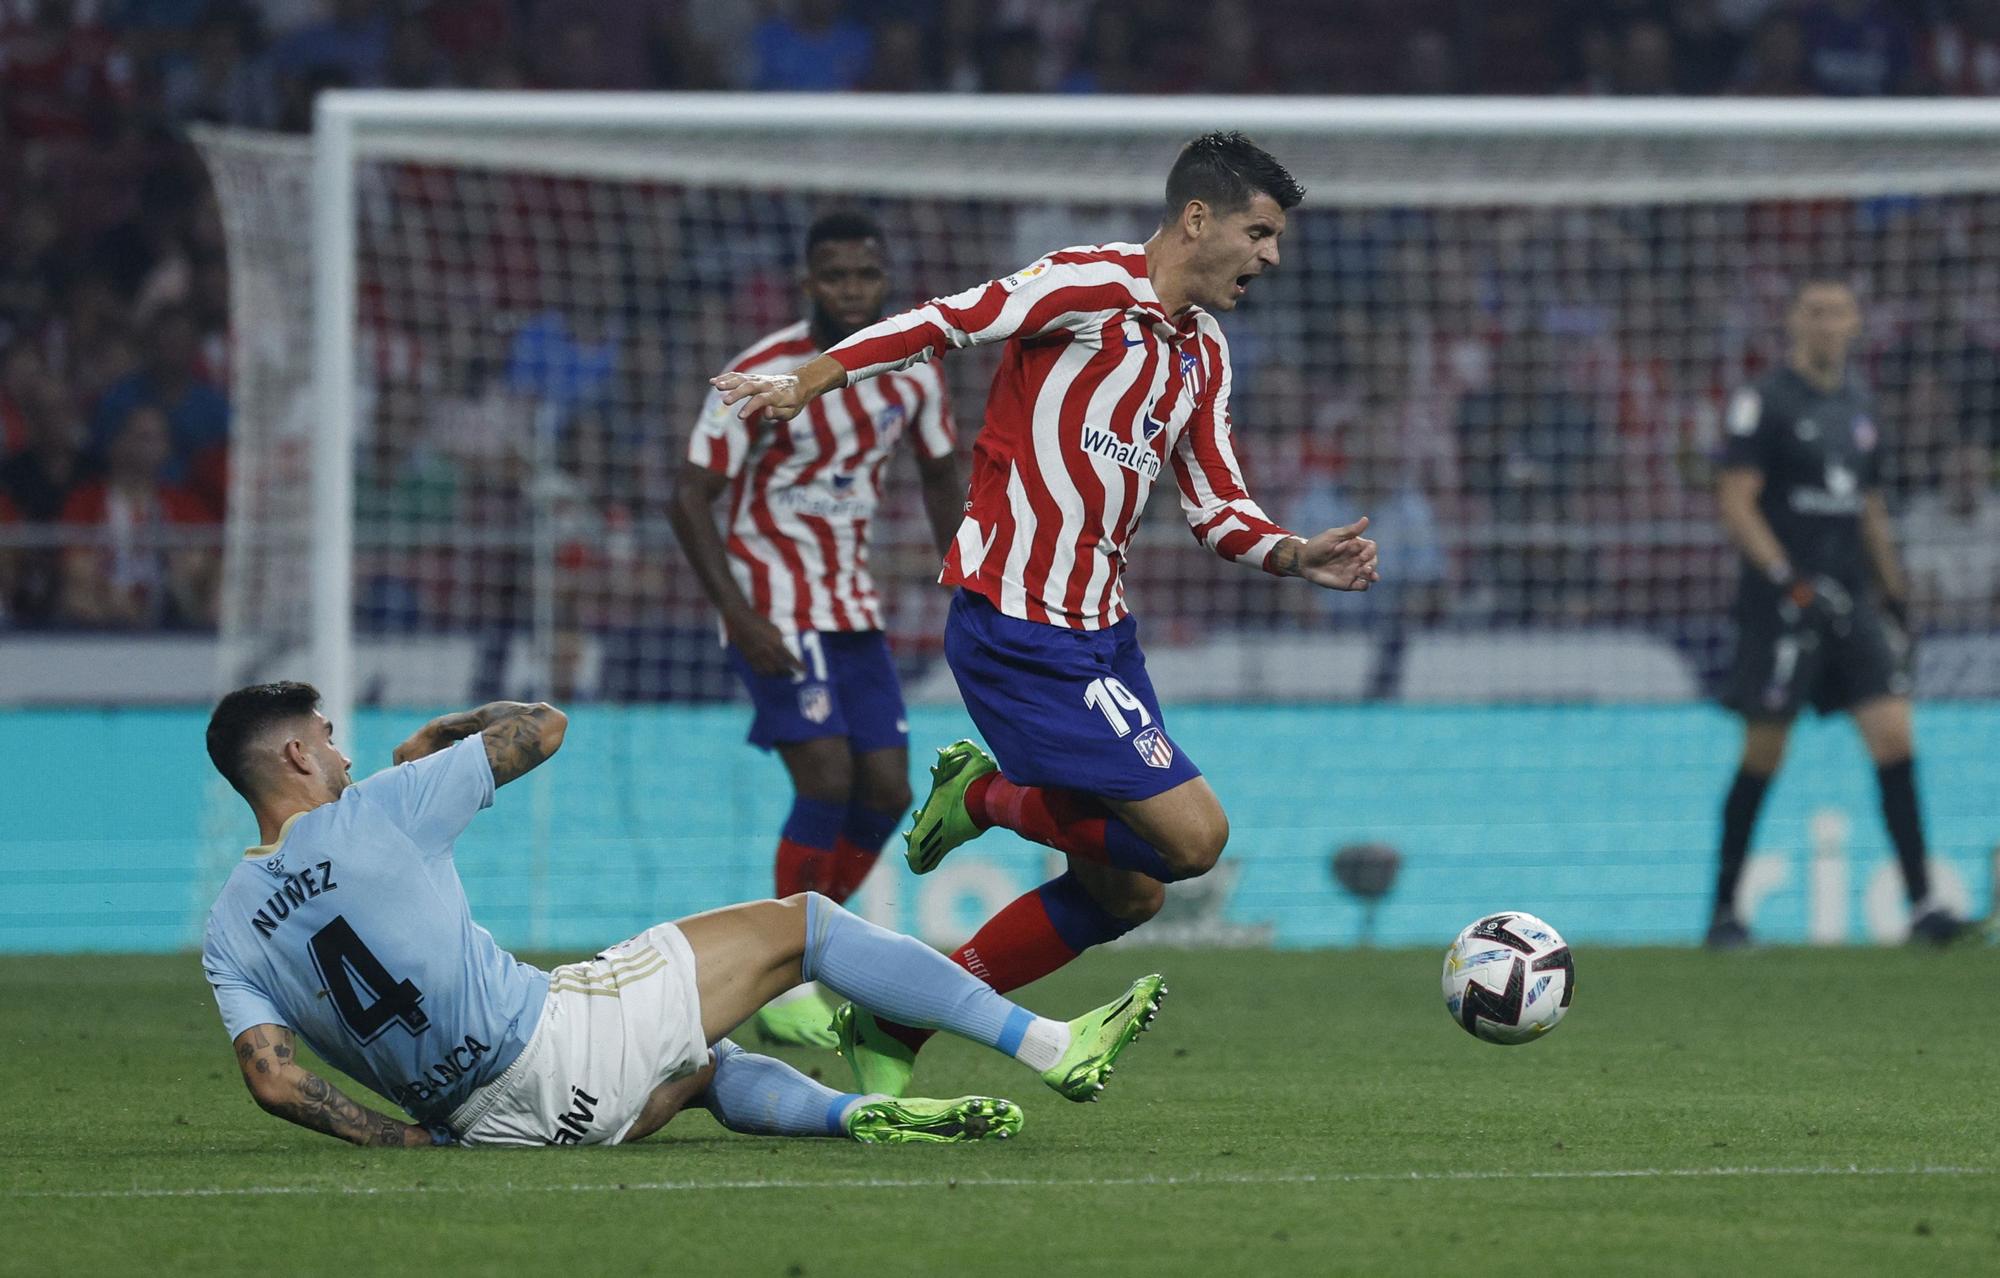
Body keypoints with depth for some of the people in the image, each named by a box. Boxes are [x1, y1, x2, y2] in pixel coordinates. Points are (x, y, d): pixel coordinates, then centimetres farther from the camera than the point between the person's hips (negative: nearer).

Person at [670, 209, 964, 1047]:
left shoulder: (911, 371, 1)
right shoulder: (763, 375, -17)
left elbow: (940, 475, 17)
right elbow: (690, 498, -15)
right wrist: (741, 620, -22)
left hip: (854, 610, 6)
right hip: (776, 612, -6)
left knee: (886, 793, 2)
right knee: (828, 780, -17)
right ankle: (786, 991, -8)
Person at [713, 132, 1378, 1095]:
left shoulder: (1203, 350, 15)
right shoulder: (1093, 285, -11)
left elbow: (1216, 509, 20)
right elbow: (942, 323, -16)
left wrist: (1294, 556, 2)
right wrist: (809, 381, -25)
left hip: (1099, 634, 9)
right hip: (1018, 632, -9)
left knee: (1127, 891, 8)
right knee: (1192, 834, -15)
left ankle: (892, 1029, 16)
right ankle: (988, 797, 7)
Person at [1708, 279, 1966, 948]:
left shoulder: (1857, 405, 14)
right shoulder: (1765, 403, -6)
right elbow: (1735, 503, -12)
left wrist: (1895, 596, 21)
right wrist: (1788, 580, -20)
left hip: (1852, 599, 5)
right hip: (1783, 605, -5)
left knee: (1894, 735, -7)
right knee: (1763, 755, 0)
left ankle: (1922, 904, -8)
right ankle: (1724, 911, 12)